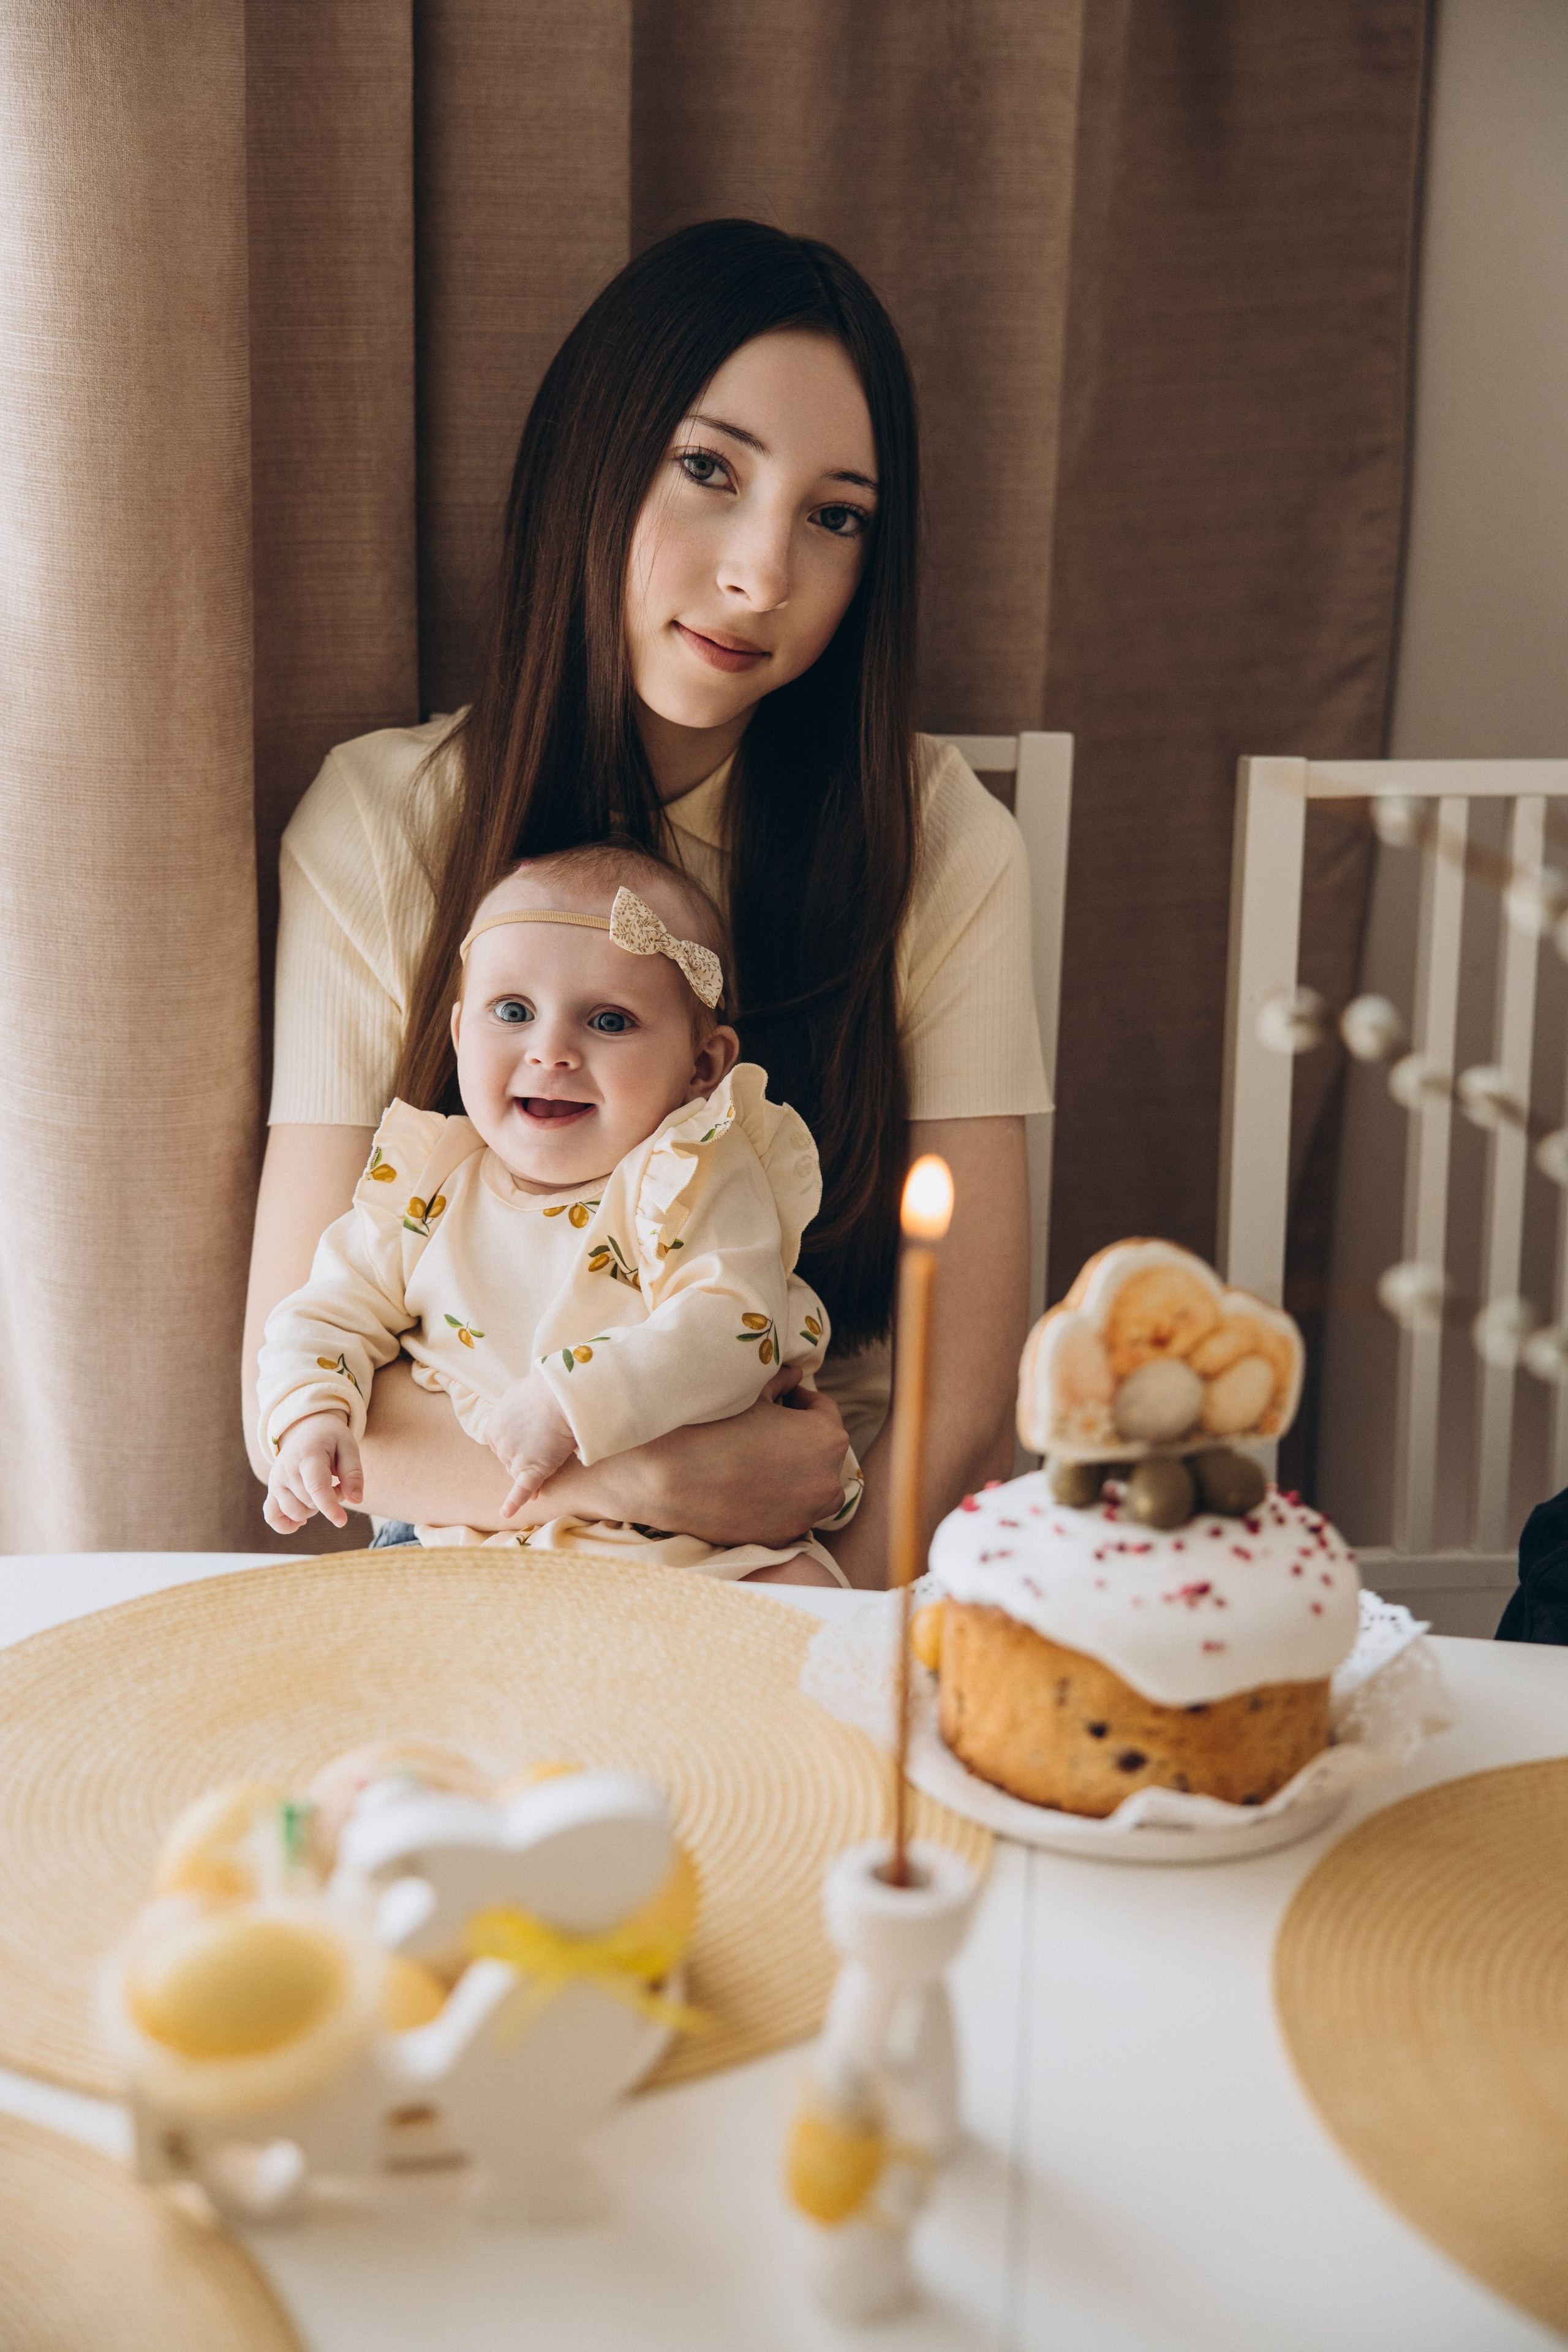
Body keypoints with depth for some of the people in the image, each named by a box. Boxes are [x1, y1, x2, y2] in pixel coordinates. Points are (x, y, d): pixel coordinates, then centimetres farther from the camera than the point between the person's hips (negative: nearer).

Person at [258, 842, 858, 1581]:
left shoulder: (694, 1183, -7)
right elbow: (333, 1310, 14)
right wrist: (310, 1415, -7)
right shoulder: (426, 1187, 5)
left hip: (690, 1545, -3)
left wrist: (572, 1403, -29)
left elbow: (730, 1331, -20)